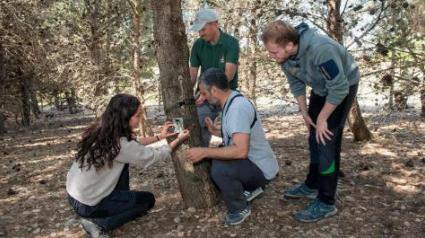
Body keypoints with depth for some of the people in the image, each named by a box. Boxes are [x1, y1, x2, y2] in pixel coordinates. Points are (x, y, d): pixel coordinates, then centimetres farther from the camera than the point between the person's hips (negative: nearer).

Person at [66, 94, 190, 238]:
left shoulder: (102, 130, -4)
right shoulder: (119, 144, -27)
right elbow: (153, 156, -12)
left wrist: (160, 137, 14)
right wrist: (178, 140, 1)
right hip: (88, 204, -8)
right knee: (148, 200, 6)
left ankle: (121, 201, 21)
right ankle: (98, 223, 1)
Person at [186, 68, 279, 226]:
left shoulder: (238, 107, -26)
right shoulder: (231, 102, 5)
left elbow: (241, 150, -34)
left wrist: (204, 152, -29)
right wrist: (215, 131, 6)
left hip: (261, 169, -10)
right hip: (251, 160, 10)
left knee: (219, 169, -30)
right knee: (210, 159, 15)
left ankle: (240, 209, -3)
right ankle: (249, 188, 18)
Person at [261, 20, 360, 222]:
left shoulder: (320, 49, -39)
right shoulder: (283, 55, -16)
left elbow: (339, 88, -31)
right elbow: (295, 84, 0)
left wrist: (322, 118, -22)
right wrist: (305, 113, 1)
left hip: (343, 86, -7)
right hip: (320, 88, 7)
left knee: (327, 142, -13)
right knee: (315, 139, 13)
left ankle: (326, 203, -3)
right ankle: (312, 186, 30)